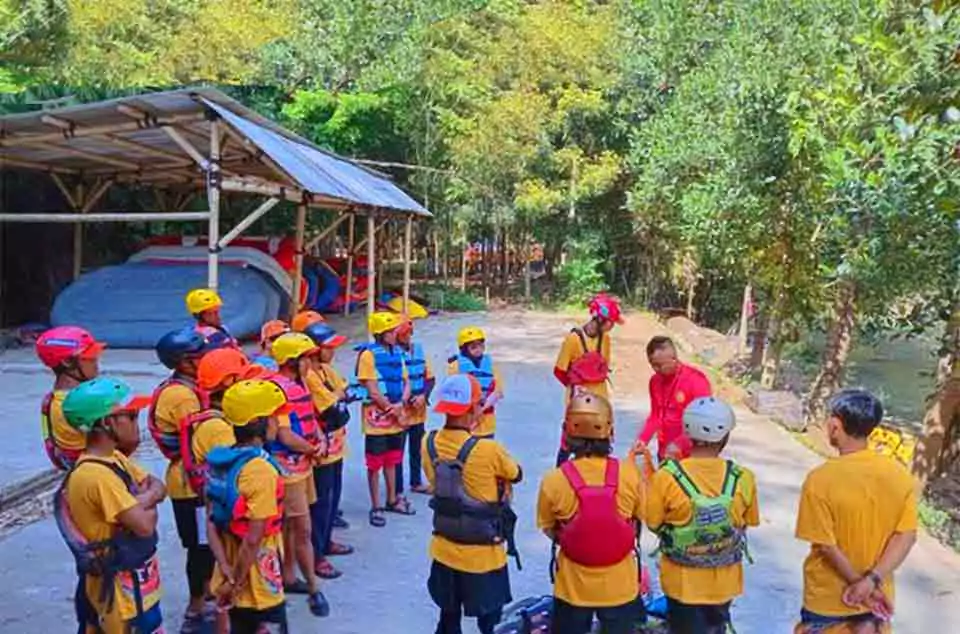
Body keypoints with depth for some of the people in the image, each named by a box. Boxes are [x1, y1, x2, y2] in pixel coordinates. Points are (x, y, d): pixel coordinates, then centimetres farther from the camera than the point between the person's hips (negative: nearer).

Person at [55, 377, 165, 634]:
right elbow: (144, 525, -28)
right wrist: (148, 503, -8)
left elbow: (159, 487, 6)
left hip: (129, 578, 9)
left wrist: (141, 500, -15)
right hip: (122, 585, -9)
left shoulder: (114, 458, 2)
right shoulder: (98, 475, -28)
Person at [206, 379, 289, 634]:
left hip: (233, 581, 8)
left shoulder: (219, 462, 1)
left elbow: (211, 523, 1)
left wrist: (228, 572, -4)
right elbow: (253, 539, -25)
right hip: (259, 586, -8)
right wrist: (236, 583, -13)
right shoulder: (261, 470, -23)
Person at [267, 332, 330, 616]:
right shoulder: (277, 388, -22)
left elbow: (311, 418, 13)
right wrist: (313, 450, -10)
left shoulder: (300, 383, 6)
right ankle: (314, 590, 8)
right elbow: (286, 436, -24)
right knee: (303, 530, -2)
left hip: (302, 466, 9)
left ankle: (289, 577, 32)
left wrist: (321, 441, -7)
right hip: (289, 470, -9)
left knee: (291, 526, 19)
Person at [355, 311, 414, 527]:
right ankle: (376, 507, 14)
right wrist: (393, 411, -12)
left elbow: (406, 382, 10)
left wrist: (401, 405, -9)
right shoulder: (369, 354, -13)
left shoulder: (397, 352, 7)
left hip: (396, 418, 6)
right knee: (375, 465, 5)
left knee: (391, 461, 18)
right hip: (377, 417, -6)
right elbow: (372, 391, -16)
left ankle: (392, 500, 32)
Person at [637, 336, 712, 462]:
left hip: (691, 456, -6)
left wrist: (680, 445, -26)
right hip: (665, 453, 6)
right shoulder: (655, 381, 4)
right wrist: (643, 439, -1)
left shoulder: (696, 380, -15)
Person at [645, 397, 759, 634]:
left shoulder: (666, 476, -24)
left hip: (683, 581, -2)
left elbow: (653, 524, -11)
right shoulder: (743, 479, -18)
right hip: (724, 581, 2)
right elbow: (748, 522, -2)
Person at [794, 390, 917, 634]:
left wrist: (859, 583, -9)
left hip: (828, 596, -3)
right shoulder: (899, 474, -10)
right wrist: (872, 579, -13)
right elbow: (906, 536, -9)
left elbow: (827, 545, -20)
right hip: (877, 593, 3)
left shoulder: (820, 479, -24)